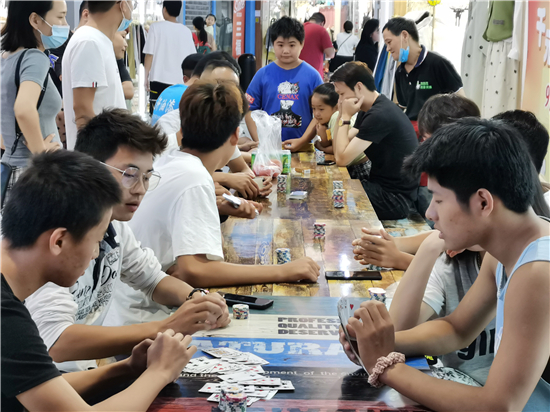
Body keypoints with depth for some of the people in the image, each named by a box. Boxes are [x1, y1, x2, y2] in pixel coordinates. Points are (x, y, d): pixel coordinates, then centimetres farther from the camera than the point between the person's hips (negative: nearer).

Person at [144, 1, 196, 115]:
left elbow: (149, 54, -5)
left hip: (160, 79, -3)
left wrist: (146, 76, 3)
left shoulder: (156, 27, -3)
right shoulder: (186, 31, 6)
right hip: (181, 81, 3)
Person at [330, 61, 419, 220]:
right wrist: (342, 114, -1)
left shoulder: (380, 115, -21)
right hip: (383, 185, 9)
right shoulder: (368, 111, 11)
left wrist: (345, 117, -12)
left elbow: (342, 159, -21)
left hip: (394, 197, -9)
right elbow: (338, 150, 7)